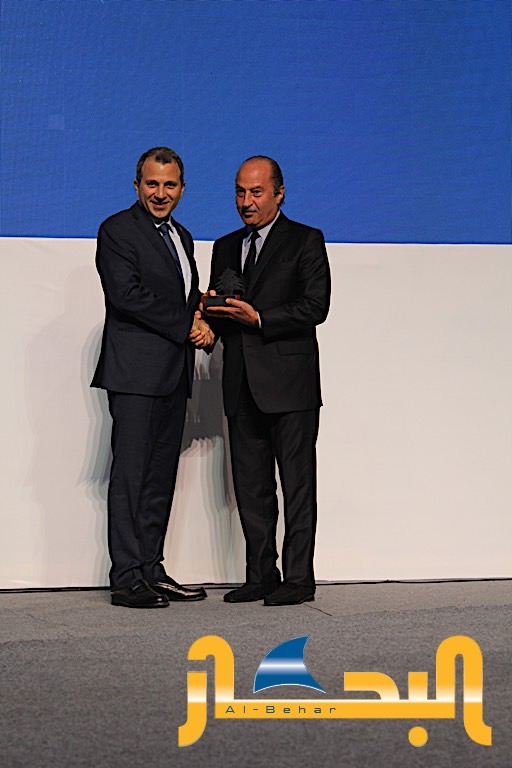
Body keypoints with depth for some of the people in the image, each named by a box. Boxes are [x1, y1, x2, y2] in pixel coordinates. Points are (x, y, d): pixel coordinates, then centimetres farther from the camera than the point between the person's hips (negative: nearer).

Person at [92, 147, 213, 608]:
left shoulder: (182, 237, 21)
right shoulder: (118, 230, -3)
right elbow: (128, 294, -15)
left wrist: (204, 326, -2)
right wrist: (187, 326, -12)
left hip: (174, 375, 8)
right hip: (136, 371, -8)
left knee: (161, 478, 8)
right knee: (130, 475, -8)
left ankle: (151, 570, 13)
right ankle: (127, 579, -6)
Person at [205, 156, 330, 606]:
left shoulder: (306, 241, 1)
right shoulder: (226, 248, 19)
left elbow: (315, 307, -9)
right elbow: (217, 311, 22)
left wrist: (257, 319, -16)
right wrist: (212, 311, -2)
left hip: (290, 383, -6)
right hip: (242, 385, 6)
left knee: (297, 483, -3)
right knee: (250, 486, 8)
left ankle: (298, 579, 1)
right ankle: (261, 576, 15)